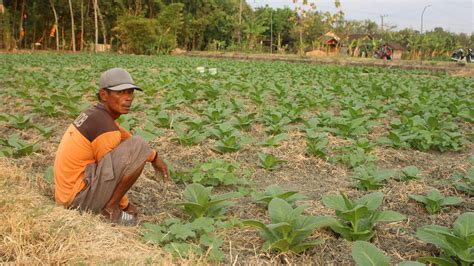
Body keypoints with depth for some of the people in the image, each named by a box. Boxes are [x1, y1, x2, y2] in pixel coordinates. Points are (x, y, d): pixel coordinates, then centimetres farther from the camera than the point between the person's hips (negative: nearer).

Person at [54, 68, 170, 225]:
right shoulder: (106, 127, -20)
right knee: (138, 147, -17)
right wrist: (125, 205, 4)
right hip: (79, 197, -9)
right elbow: (111, 173, -11)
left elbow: (128, 138, 24)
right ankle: (110, 209, -6)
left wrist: (154, 157, 22)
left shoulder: (96, 114, 8)